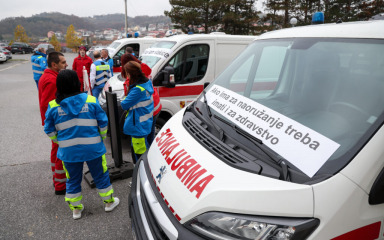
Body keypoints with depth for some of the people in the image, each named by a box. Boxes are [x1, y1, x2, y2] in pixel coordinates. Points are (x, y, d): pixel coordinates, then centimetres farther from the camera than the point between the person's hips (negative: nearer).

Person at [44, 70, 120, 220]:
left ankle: (76, 209, 32)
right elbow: (103, 123, -4)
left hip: (68, 151, 1)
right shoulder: (91, 101, -10)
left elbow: (50, 131, 2)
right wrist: (101, 137, 14)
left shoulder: (53, 106, -7)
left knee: (73, 179, 19)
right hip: (93, 148, -1)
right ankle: (109, 202, 31)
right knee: (101, 175, 16)